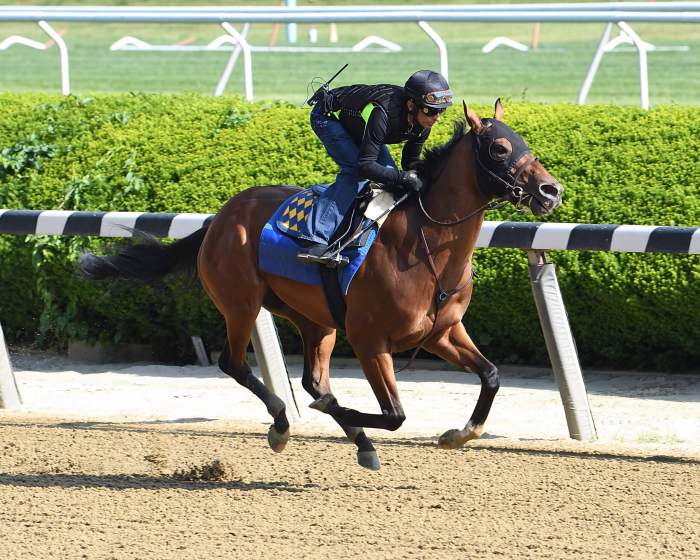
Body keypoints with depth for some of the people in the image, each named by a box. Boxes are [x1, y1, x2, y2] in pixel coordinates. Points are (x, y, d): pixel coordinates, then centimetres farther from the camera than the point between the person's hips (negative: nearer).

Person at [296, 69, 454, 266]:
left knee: (389, 173, -1)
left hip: (356, 123, 9)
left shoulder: (423, 120, -18)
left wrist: (423, 181, -21)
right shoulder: (383, 114, -42)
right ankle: (316, 240, -35)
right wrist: (404, 178, -47)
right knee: (354, 172, -25)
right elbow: (365, 165, -42)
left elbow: (411, 160, -3)